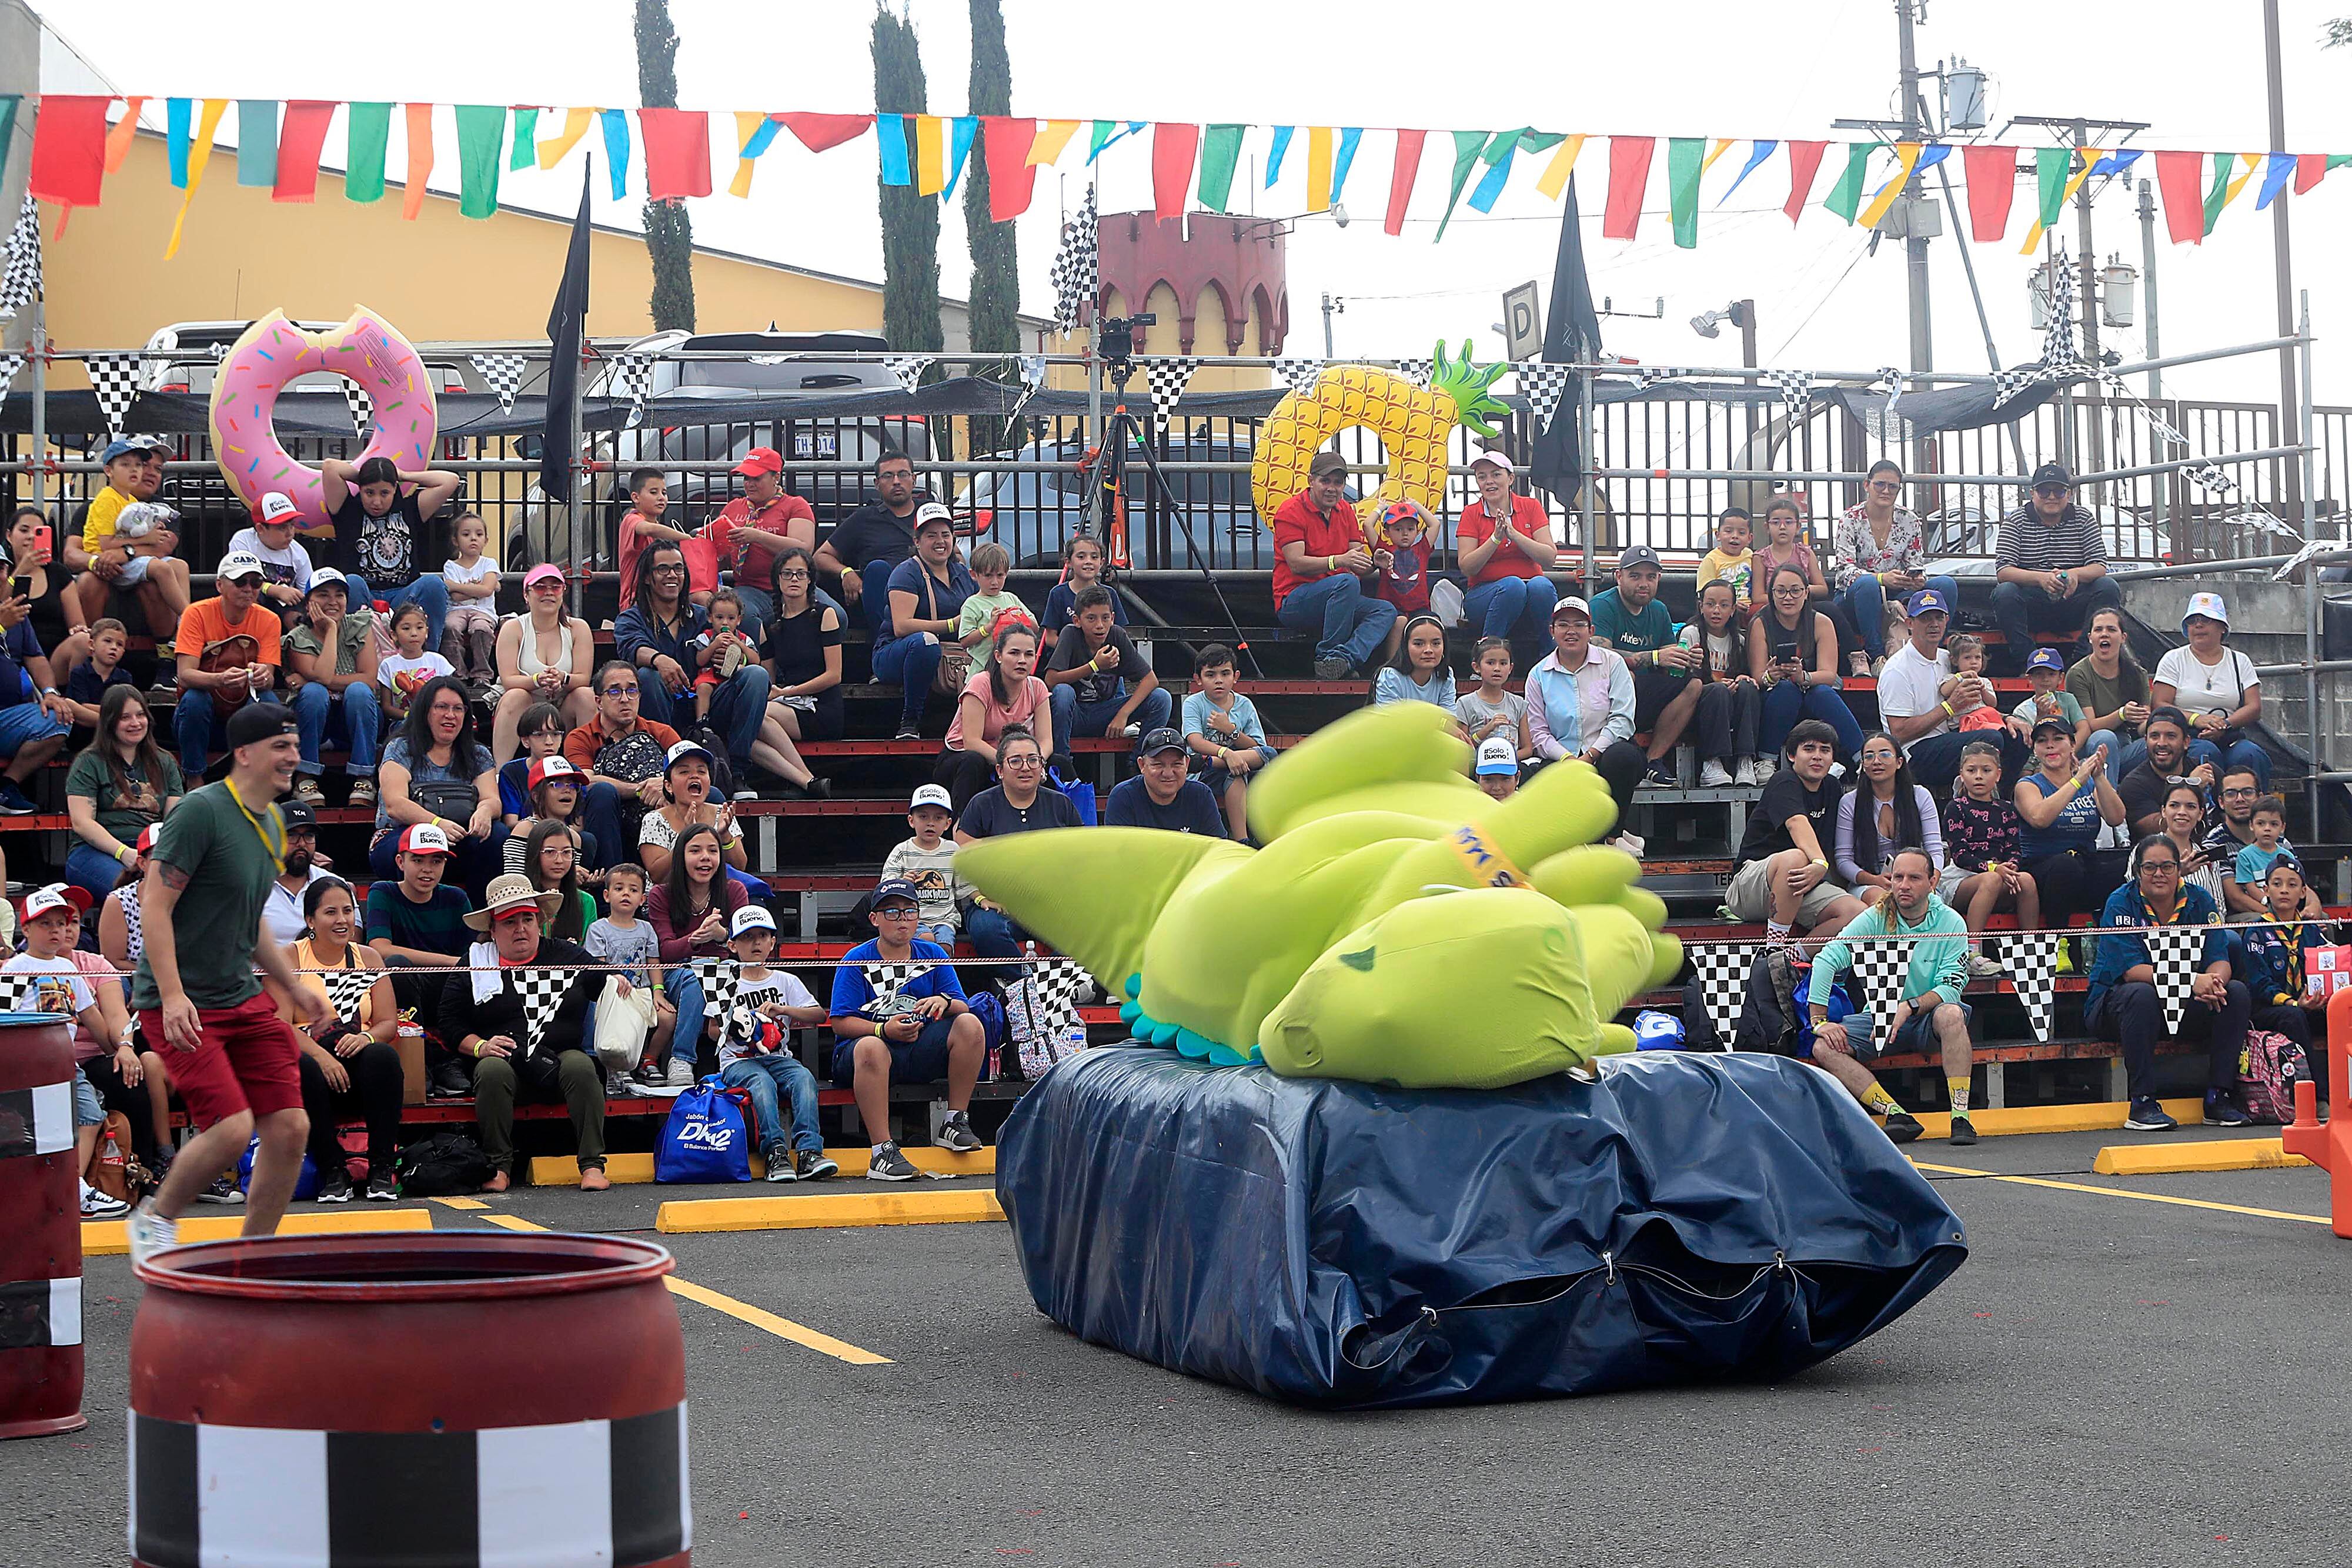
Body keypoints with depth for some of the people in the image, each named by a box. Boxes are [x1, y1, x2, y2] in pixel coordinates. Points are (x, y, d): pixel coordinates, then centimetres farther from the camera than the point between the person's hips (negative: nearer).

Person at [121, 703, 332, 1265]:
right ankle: (155, 1220, 8)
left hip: (244, 1000, 8)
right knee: (232, 1126, -19)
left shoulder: (271, 823, 13)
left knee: (290, 1127, -2)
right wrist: (173, 995, -24)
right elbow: (155, 905, -17)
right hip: (182, 1006, -8)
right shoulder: (202, 810, -13)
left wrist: (295, 990, 22)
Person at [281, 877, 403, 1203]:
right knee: (303, 1069, -37)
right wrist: (320, 1055, -25)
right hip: (312, 1057, -2)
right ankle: (333, 1172, -23)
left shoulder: (367, 957, 15)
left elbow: (389, 1023, 7)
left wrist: (366, 1037, -18)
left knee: (383, 1055, -32)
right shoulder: (290, 958, 4)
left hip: (357, 1067, 2)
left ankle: (382, 1170, -25)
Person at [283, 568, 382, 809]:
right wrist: (331, 630, -16)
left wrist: (315, 680, -18)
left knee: (358, 690, -31)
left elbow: (370, 680, -14)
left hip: (358, 719, 1)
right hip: (314, 719, -1)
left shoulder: (360, 626, -1)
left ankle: (363, 780, -29)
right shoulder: (299, 639, -5)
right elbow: (321, 676, -24)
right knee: (314, 691, -32)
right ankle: (305, 779, -29)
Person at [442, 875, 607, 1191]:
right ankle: (499, 1166, -26)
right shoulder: (475, 965, 13)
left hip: (562, 1057, 0)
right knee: (493, 1071, -34)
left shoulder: (569, 956, 15)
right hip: (505, 1059, 0)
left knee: (580, 1067, -33)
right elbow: (450, 1023, 10)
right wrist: (480, 1046, -8)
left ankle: (593, 1165, -33)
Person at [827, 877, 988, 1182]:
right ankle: (883, 1151, -38)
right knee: (871, 1048, -39)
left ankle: (955, 1123, -12)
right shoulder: (857, 962, -3)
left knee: (970, 1025, -19)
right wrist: (885, 1030, -25)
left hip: (921, 1053, 4)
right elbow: (841, 1022, -9)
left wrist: (945, 1002, -20)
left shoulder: (933, 955, 9)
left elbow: (963, 1007, 4)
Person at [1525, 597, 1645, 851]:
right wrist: (1568, 759, -12)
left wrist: (1591, 756, -16)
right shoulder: (1539, 675, 10)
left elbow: (1622, 719, -4)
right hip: (1562, 761, 1)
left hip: (1605, 753, -1)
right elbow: (1539, 733, 6)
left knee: (1623, 755, -38)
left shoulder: (1612, 664, 5)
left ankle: (1613, 834, -18)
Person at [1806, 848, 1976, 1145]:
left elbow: (1950, 988, -14)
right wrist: (1820, 1021, -18)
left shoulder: (1950, 923, -6)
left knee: (1950, 1014, -37)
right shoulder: (1876, 919, -3)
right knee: (1824, 1048, -23)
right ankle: (1897, 1115, -33)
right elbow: (1827, 960, -9)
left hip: (1926, 1020, -2)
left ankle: (1960, 1116, -34)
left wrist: (1908, 1008, -30)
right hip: (1878, 1019, 2)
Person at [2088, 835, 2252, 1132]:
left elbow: (2219, 960, -7)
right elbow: (2131, 971, -23)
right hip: (2113, 1005, -4)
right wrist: (2193, 981, -36)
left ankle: (2219, 1098, -14)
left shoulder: (2199, 902, 1)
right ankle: (2142, 1104, -31)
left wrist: (2214, 983, -33)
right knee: (2142, 994, -37)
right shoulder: (2121, 903, -12)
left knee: (2238, 993, -17)